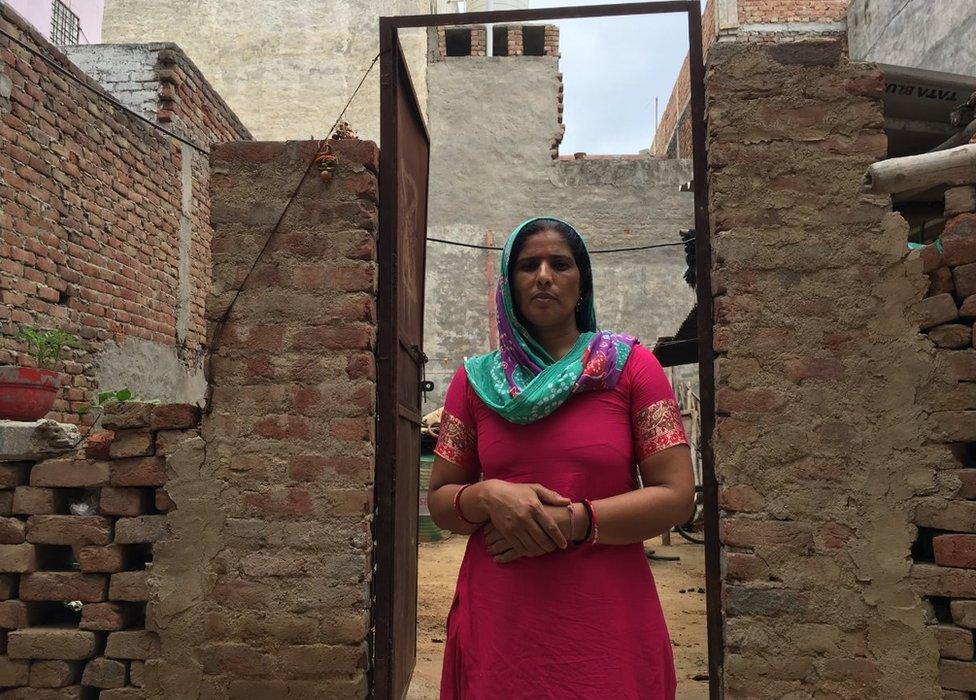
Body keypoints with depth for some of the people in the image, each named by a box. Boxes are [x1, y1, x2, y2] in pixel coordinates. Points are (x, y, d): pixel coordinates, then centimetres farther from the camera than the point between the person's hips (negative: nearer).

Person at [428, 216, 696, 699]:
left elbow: (677, 496, -6)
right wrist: (488, 497, -14)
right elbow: (439, 500, 7)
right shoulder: (475, 379, 5)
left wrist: (569, 522, -16)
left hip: (608, 625, -1)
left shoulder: (631, 366, -1)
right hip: (496, 624, 2)